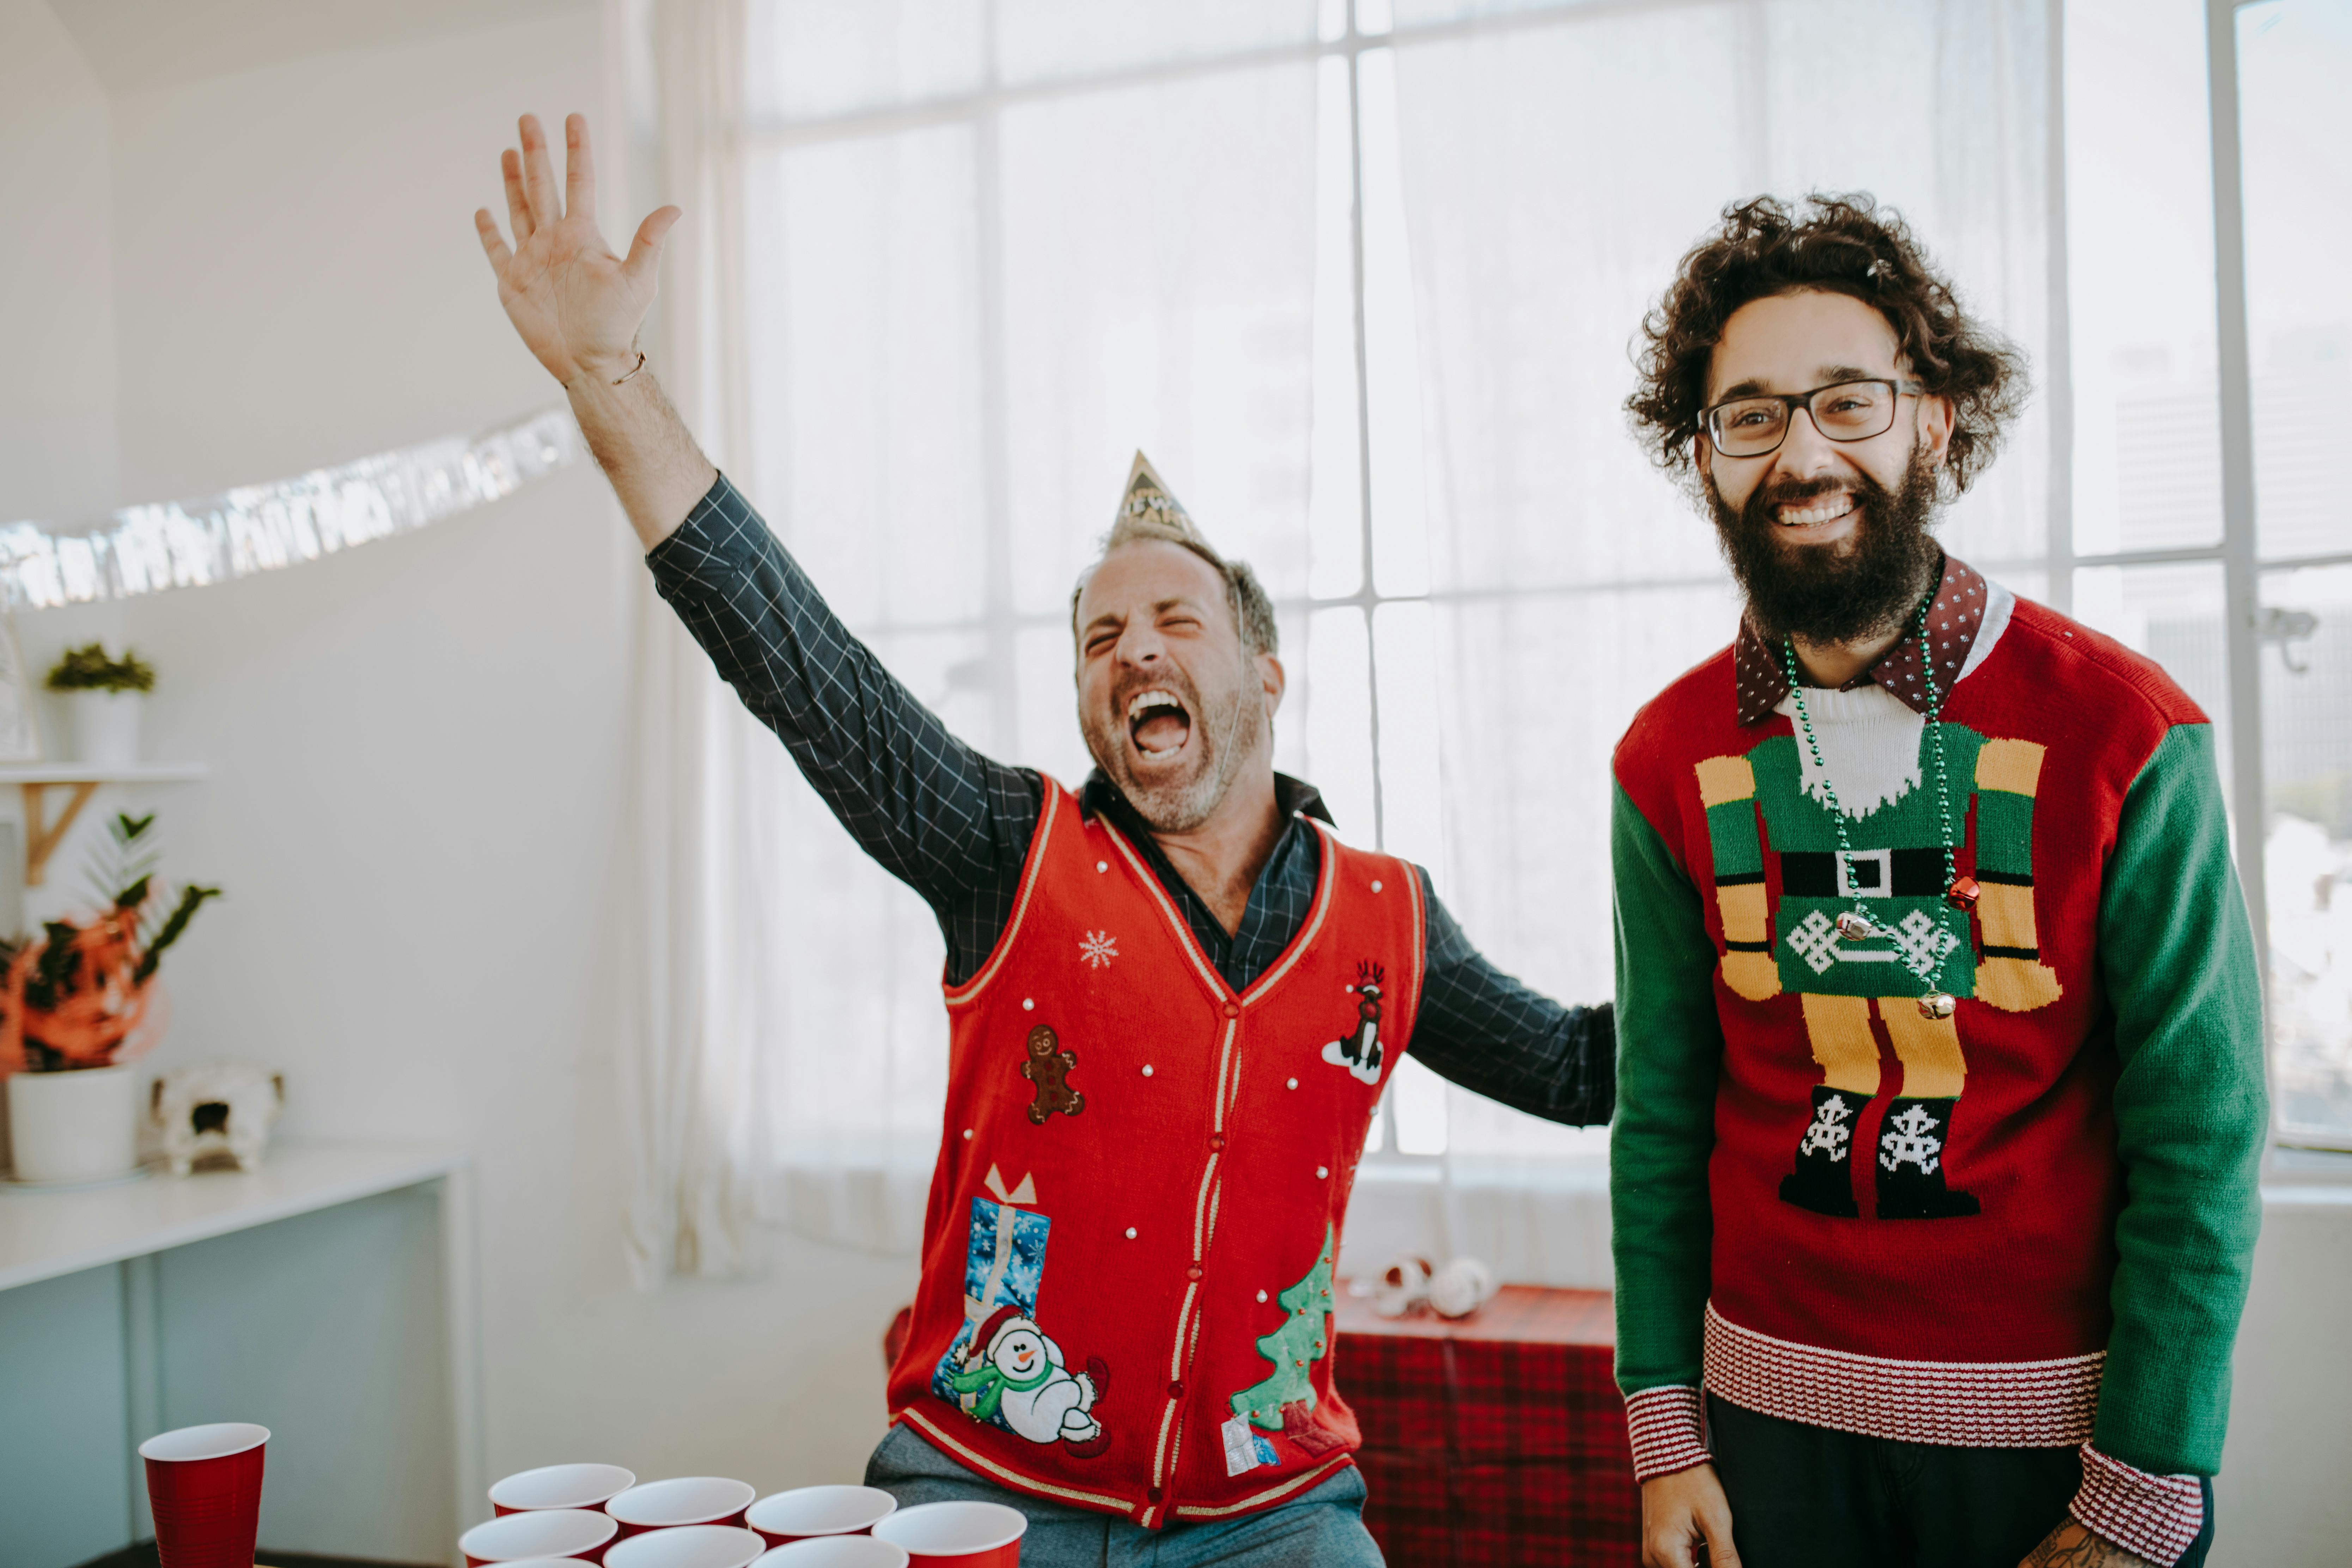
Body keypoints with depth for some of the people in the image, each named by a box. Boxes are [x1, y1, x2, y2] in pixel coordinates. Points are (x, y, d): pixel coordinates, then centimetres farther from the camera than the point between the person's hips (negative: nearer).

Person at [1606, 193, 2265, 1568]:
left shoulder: (2125, 734, -11)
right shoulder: (1672, 763, -2)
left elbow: (2201, 1136, -10)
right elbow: (1663, 1111, 1)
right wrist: (1665, 1430, -1)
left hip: (2061, 1418, -2)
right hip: (1774, 1406, 3)